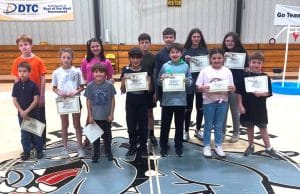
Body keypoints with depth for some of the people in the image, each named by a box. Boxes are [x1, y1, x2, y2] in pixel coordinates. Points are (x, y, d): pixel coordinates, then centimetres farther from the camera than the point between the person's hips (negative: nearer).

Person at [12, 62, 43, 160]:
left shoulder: (33, 85, -9)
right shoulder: (16, 85, 0)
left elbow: (36, 100, -12)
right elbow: (14, 100, 0)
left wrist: (27, 111, -16)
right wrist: (21, 111, -12)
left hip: (33, 113, -3)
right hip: (21, 114, 3)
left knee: (36, 132, 7)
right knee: (24, 133, 11)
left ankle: (39, 150, 20)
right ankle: (26, 151, 23)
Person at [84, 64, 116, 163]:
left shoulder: (109, 85, -9)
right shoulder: (90, 86, -8)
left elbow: (112, 100, -3)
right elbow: (88, 101, -2)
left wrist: (111, 114, -5)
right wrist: (90, 116, -3)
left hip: (107, 115, 0)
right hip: (95, 116, 0)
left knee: (107, 134, 15)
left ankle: (108, 151, 34)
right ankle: (96, 153, 28)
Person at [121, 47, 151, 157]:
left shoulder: (145, 71, -1)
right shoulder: (126, 71, -2)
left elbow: (149, 88, 0)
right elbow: (123, 90, -1)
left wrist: (148, 82, -19)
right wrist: (124, 80, -18)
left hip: (143, 102, 0)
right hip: (130, 102, 0)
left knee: (143, 125, 8)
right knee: (131, 125, 9)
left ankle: (143, 147, 24)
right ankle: (132, 146, 25)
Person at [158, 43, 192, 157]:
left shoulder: (185, 66, 1)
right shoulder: (165, 66, 0)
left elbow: (190, 81, 4)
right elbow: (159, 82, 3)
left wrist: (187, 81, -18)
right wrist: (162, 80, -18)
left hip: (180, 100, 1)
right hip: (167, 100, 0)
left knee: (179, 125, 12)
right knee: (165, 124, 9)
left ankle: (178, 146, 28)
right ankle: (163, 146, 25)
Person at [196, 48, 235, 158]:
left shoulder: (227, 71, 2)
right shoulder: (205, 70, -5)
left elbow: (232, 88, 4)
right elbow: (198, 87, -5)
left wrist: (232, 89, -18)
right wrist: (203, 88, -26)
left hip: (222, 101, 2)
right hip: (209, 101, -2)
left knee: (219, 125, 13)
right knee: (208, 125, 9)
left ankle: (218, 146, 26)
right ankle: (206, 146, 22)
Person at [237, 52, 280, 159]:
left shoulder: (265, 77, -4)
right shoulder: (245, 76, -6)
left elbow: (269, 93, -2)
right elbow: (240, 92, -4)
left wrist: (260, 93, -21)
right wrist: (240, 105, -8)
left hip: (260, 107, 0)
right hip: (247, 107, 0)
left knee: (263, 128, 9)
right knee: (249, 127, 13)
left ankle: (269, 148, 21)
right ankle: (251, 146, 29)